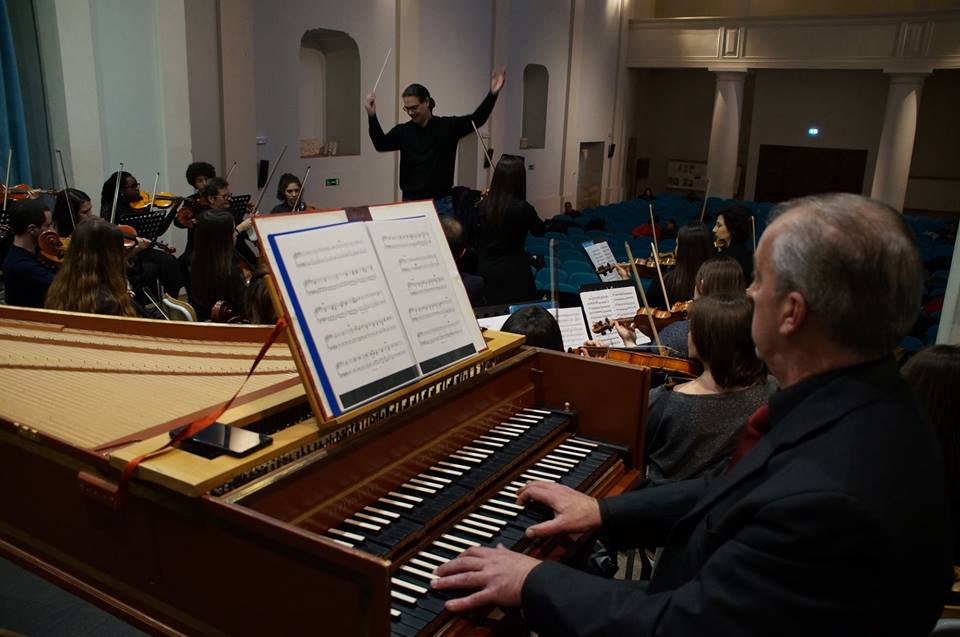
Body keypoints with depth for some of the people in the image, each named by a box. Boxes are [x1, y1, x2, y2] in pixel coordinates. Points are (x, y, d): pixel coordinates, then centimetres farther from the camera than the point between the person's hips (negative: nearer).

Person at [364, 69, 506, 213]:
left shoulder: (447, 126, -1)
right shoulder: (403, 131, 2)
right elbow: (381, 144, -10)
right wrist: (372, 116, -24)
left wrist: (492, 94, -16)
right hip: (411, 202, 1)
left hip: (441, 203, -1)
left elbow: (476, 119, -4)